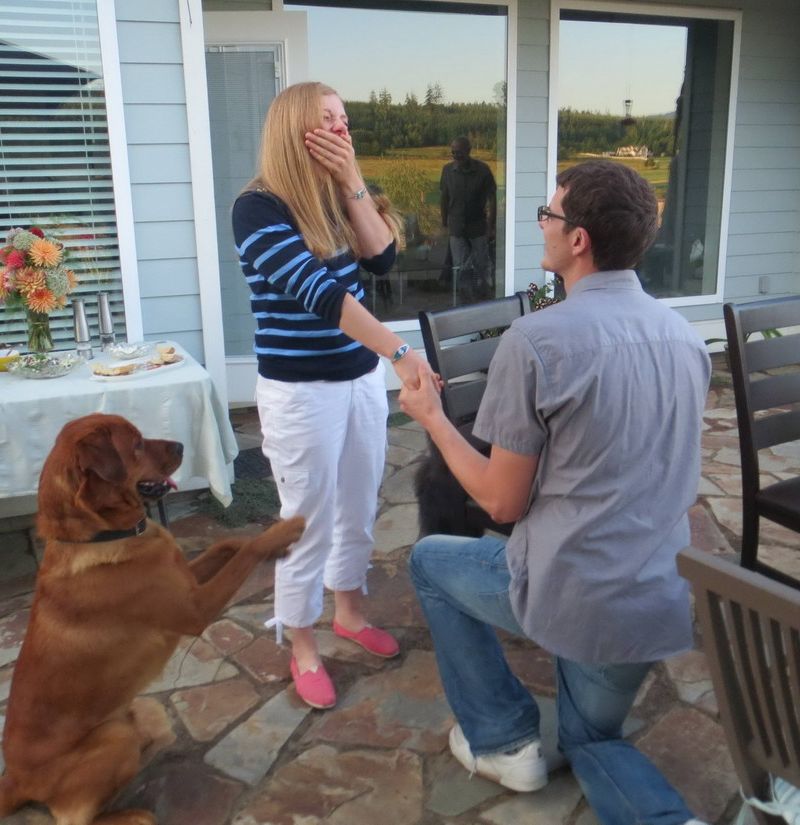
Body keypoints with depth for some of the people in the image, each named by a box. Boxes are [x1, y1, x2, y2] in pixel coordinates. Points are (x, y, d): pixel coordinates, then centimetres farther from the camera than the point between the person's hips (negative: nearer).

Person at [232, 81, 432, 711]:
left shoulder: (335, 201, 8)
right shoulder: (259, 207, -16)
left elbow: (382, 259, -4)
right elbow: (319, 292, -27)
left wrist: (353, 181, -10)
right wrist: (401, 351, -34)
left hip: (363, 380, 7)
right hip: (300, 392, -7)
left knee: (359, 509, 18)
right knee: (309, 523, 5)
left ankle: (350, 612, 40)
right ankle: (304, 650, 25)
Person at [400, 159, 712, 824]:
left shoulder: (536, 339, -18)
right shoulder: (686, 335, 4)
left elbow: (503, 502, -11)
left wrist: (433, 418, 3)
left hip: (571, 599, -6)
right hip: (670, 603, 7)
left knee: (430, 560, 23)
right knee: (590, 736, 32)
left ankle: (503, 740, 26)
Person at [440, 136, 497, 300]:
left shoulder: (482, 170, -10)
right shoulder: (448, 170, -3)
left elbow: (492, 199, -7)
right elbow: (444, 198, 5)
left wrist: (491, 227, -9)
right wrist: (444, 224, 7)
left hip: (478, 227, -1)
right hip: (456, 228, 1)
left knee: (481, 267, 9)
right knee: (460, 269, 1)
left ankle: (483, 299, 25)